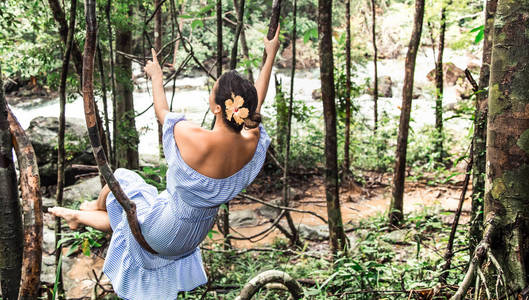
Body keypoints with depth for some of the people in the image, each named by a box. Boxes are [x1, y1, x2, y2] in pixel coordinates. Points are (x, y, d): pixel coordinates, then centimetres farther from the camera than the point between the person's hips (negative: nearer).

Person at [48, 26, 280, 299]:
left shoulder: (191, 138, -35)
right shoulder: (253, 145, -22)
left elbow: (162, 112, -12)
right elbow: (256, 105, 0)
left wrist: (156, 77, 8)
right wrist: (271, 56, 11)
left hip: (164, 232, -5)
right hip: (197, 234, 5)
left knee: (121, 177, 25)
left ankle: (96, 207, 54)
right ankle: (81, 217, 57)